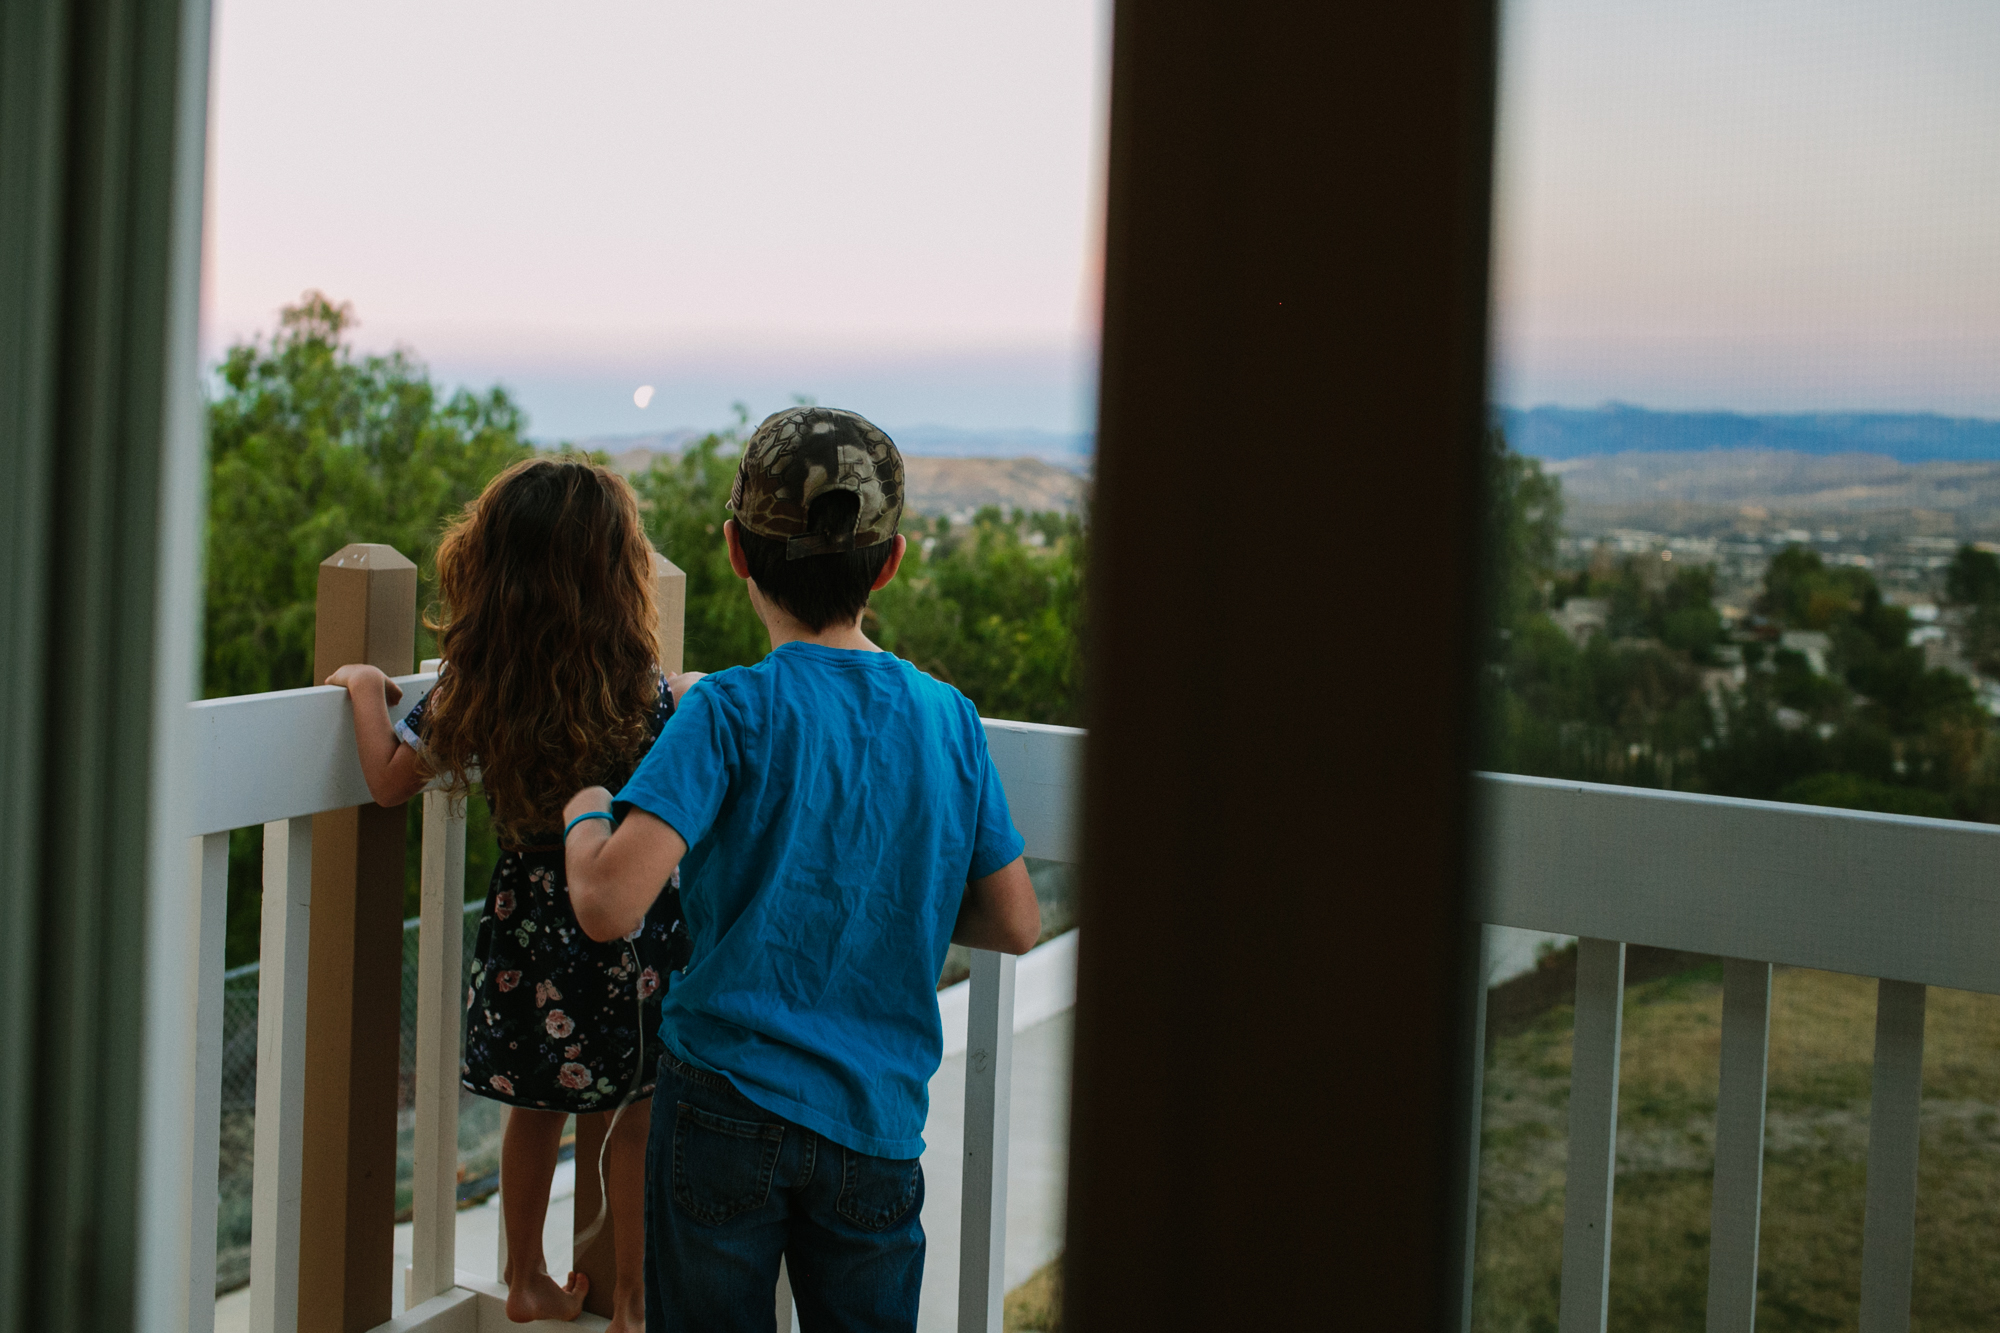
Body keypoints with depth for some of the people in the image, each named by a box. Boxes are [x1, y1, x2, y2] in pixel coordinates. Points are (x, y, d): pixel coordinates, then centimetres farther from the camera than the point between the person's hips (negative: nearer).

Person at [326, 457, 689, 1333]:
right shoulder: (646, 700, -20)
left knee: (537, 1111, 21)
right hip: (628, 934, -3)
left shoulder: (471, 693, -9)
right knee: (635, 1123, 12)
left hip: (526, 929, 4)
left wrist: (365, 690, 19)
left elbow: (390, 781, 3)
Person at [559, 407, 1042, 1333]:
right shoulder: (948, 718, 1)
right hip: (880, 1119, 3)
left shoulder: (732, 711, -11)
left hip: (729, 1099, -3)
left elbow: (609, 906, -21)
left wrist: (584, 815, -1)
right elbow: (1015, 925, 6)